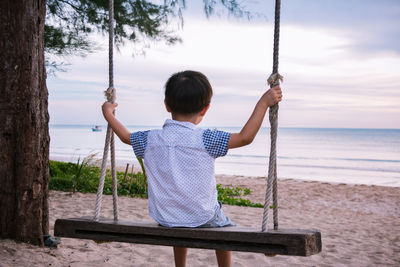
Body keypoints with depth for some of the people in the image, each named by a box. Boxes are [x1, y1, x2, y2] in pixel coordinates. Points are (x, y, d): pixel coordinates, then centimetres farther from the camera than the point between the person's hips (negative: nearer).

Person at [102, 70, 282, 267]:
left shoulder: (151, 140, -7)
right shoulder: (204, 140, -18)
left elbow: (126, 136, 13)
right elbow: (245, 137, -17)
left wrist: (108, 114, 29)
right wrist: (263, 102, -11)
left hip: (165, 221, 4)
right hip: (203, 220, -3)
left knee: (179, 226, 38)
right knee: (223, 227, 29)